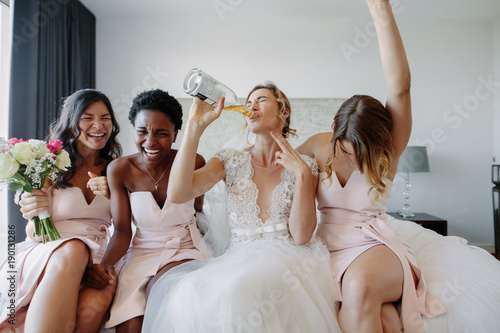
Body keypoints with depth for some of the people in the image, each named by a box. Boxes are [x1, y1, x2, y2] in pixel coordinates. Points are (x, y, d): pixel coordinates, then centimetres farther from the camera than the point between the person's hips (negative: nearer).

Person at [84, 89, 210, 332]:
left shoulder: (193, 163, -8)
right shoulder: (119, 169, -5)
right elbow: (122, 231, -5)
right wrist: (104, 265, -21)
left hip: (185, 249, -1)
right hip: (141, 253, 1)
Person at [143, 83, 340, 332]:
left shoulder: (304, 166, 4)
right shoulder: (231, 161, 6)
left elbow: (301, 236, -5)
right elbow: (178, 194, -12)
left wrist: (302, 174, -13)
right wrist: (196, 125, -12)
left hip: (288, 258, -1)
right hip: (239, 259, 2)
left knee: (239, 288, -33)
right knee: (185, 291, -29)